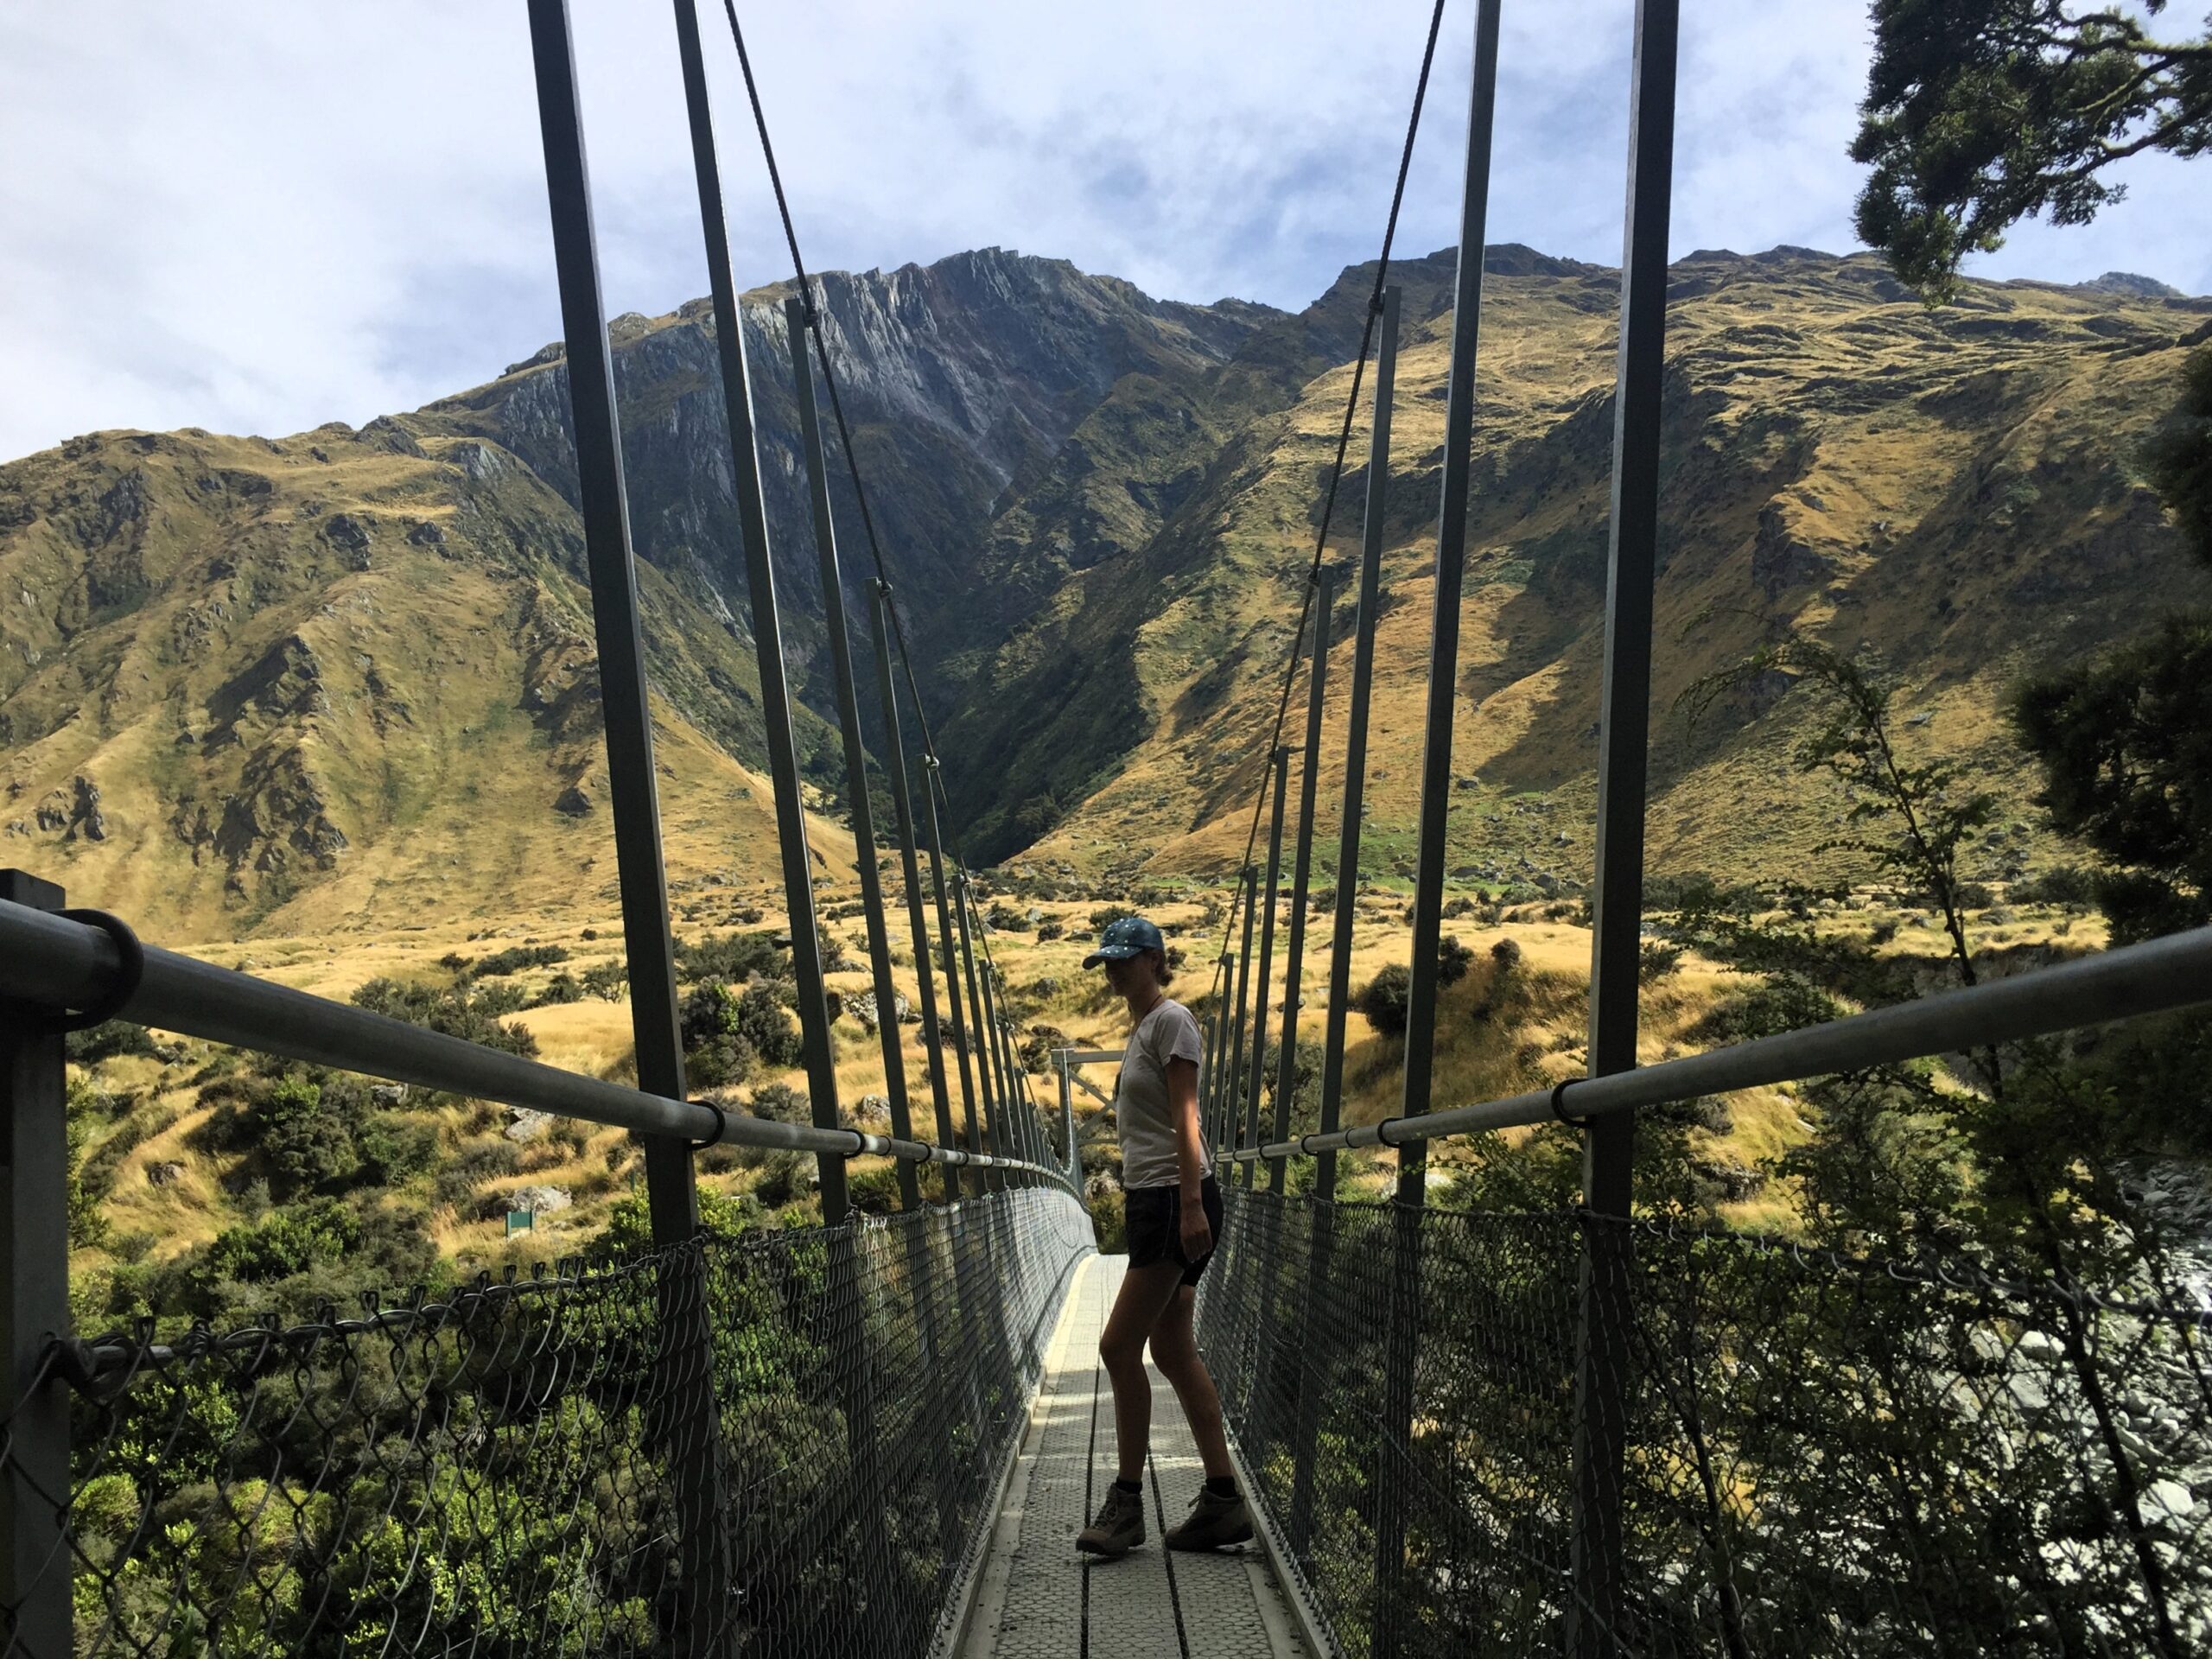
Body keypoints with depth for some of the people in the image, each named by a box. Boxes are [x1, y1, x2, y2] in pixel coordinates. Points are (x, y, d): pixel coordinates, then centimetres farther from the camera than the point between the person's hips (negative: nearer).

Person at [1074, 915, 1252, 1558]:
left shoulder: (1171, 1019, -8)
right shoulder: (1142, 1027, 19)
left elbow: (1185, 1119, -17)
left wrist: (1191, 1206, -22)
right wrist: (1143, 1205, 18)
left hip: (1176, 1202, -10)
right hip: (1150, 1201, 10)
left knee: (1119, 1346, -6)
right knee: (1173, 1353, 9)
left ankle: (1126, 1503, 6)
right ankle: (1224, 1500, 14)